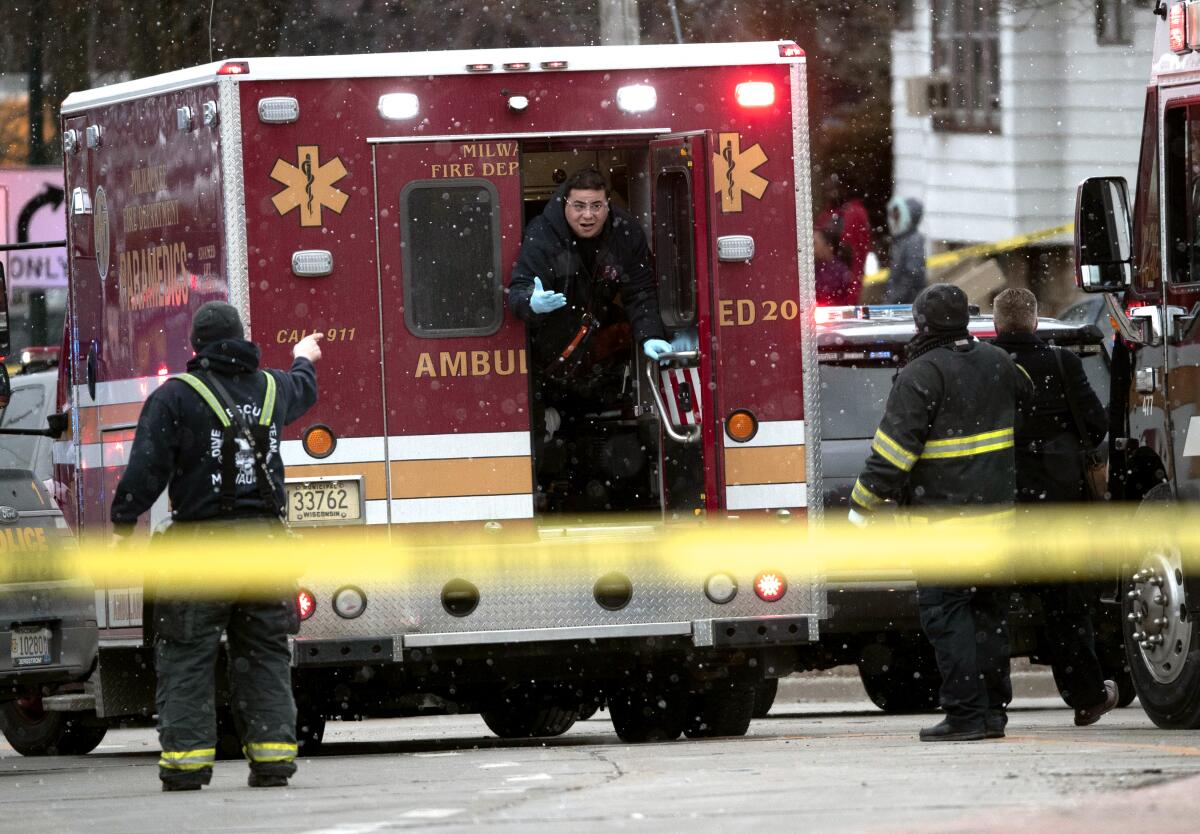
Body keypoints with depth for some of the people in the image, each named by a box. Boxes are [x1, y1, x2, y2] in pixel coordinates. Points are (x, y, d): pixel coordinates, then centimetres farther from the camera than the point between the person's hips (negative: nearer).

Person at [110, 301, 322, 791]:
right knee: (265, 656, 9)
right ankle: (273, 756, 4)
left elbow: (145, 472, -10)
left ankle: (187, 759, -6)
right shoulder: (271, 388, 11)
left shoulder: (176, 396, -5)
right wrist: (305, 359, 60)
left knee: (187, 657, -1)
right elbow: (304, 392, 37)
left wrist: (121, 530, -3)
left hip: (199, 544, -4)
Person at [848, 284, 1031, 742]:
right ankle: (993, 710, 16)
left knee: (945, 612, -5)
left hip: (943, 515, -7)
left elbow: (894, 447, -17)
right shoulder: (996, 362, 8)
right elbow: (1027, 394, 30)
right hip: (995, 507, 7)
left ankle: (967, 713, -11)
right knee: (987, 609, 14)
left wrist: (862, 505, -10)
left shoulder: (922, 374, -14)